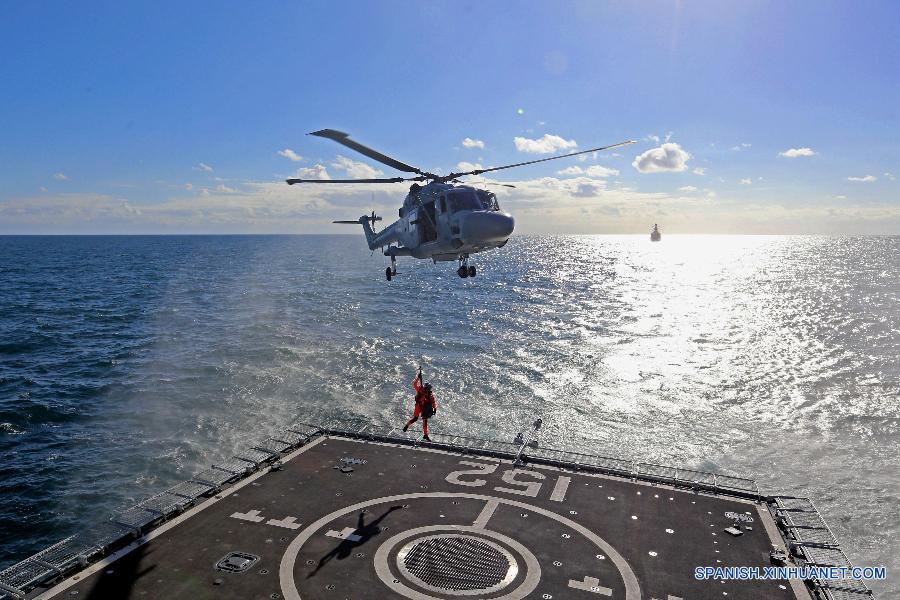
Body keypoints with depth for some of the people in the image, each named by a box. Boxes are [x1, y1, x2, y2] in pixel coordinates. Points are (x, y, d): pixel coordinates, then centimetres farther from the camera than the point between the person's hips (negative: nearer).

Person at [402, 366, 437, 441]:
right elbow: (415, 384, -18)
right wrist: (418, 377, -25)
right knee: (415, 418, -12)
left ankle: (425, 435, 8)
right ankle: (407, 425, 16)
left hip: (425, 408, 4)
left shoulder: (431, 395, 0)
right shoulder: (420, 390, -9)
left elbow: (434, 403, 8)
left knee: (425, 421, 4)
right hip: (419, 406, -4)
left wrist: (435, 409, -3)